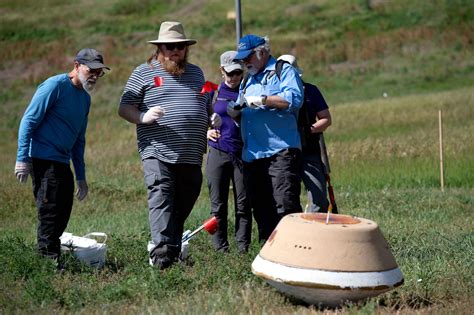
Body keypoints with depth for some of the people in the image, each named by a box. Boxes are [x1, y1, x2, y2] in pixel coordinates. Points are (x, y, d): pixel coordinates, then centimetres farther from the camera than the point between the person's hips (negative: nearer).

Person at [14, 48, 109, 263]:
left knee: (62, 216, 10)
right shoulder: (55, 86, -10)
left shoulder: (85, 98, 16)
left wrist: (81, 176, 22)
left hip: (62, 164, 9)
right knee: (50, 213, -9)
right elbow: (29, 120, -12)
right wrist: (23, 158, -17)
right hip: (43, 160, -9)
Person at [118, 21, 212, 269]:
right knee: (161, 199, -19)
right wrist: (143, 117, -19)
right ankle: (162, 250, -27)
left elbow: (208, 107, 31)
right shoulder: (144, 73, 6)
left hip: (190, 156, 5)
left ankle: (174, 248, 16)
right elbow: (124, 109, 1)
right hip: (158, 153, -5)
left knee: (183, 205, 7)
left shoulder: (196, 73, 20)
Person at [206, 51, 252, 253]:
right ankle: (220, 250, 6)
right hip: (218, 153, 0)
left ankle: (243, 249, 4)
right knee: (218, 205, 1)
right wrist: (207, 131, -7)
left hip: (243, 154, 0)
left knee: (243, 204, -1)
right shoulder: (213, 92, 8)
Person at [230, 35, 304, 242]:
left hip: (280, 152, -8)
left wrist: (261, 100, -15)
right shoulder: (247, 81, 25)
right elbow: (242, 114, 31)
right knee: (261, 209, 9)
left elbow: (294, 99, -16)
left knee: (286, 206, -15)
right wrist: (234, 111, 8)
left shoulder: (283, 71, 2)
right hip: (252, 155, 8)